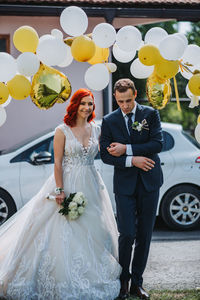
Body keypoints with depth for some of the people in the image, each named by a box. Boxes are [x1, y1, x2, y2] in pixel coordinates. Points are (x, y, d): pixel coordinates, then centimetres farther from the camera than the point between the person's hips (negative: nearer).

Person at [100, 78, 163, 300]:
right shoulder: (109, 121, 3)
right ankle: (123, 280, 12)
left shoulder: (150, 114, 2)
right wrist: (132, 160, -13)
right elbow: (105, 155, -1)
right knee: (127, 234, -7)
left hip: (149, 182, 1)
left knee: (144, 235, 6)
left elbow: (158, 144, -10)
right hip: (124, 184, -1)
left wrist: (127, 149, -14)